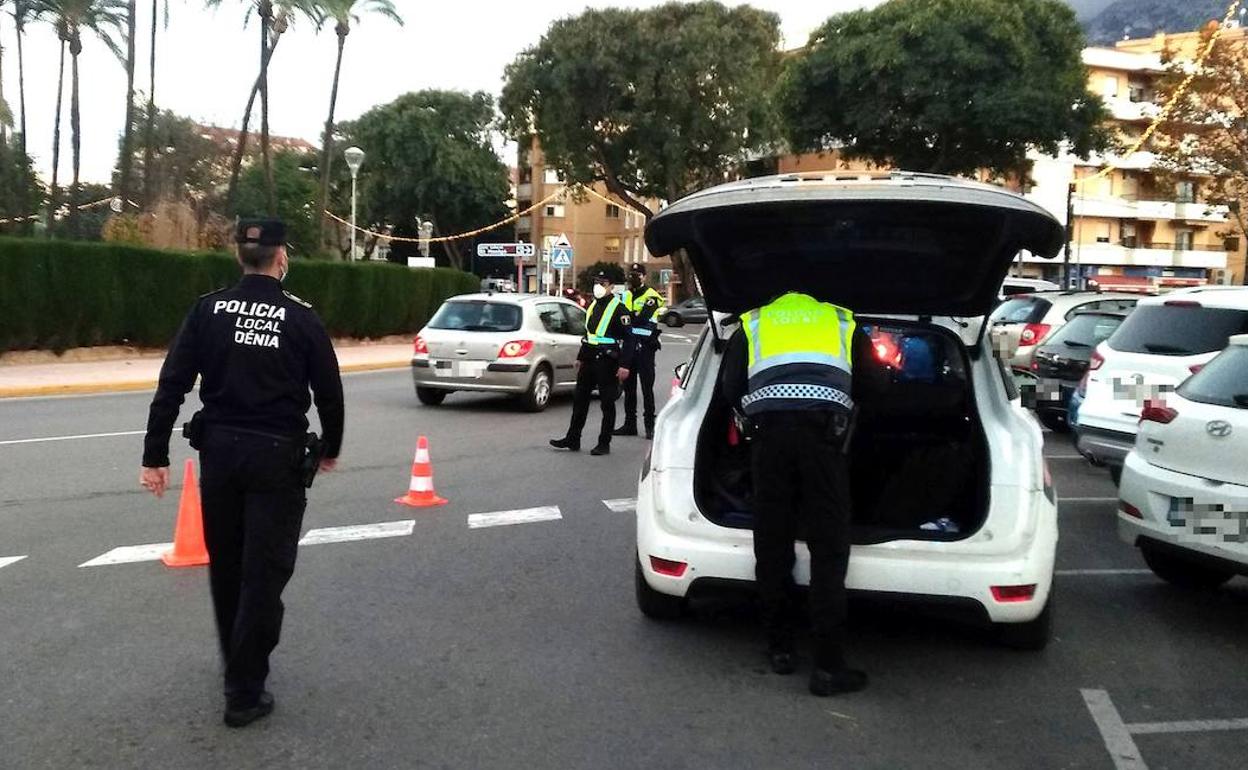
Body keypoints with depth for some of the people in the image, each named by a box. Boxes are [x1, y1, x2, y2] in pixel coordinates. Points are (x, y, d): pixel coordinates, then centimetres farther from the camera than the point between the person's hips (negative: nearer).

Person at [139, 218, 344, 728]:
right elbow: (329, 393, -1)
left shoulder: (208, 310, 0)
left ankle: (237, 664, 37)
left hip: (219, 451, 3)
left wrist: (155, 455, -1)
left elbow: (171, 387, -4)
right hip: (276, 456, -3)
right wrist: (330, 449, 15)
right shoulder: (300, 318, -5)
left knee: (225, 566, 19)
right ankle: (244, 693, 5)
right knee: (264, 573, 3)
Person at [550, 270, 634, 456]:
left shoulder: (618, 309, -9)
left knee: (607, 403, 1)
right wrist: (580, 357, 22)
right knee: (579, 400, 10)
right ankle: (573, 439, 17)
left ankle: (604, 444, 8)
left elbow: (628, 339, -13)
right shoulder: (593, 306, 15)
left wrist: (624, 365, -19)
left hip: (607, 362, -8)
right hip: (589, 360, 8)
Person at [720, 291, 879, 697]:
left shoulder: (751, 324, 26)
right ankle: (828, 666, 0)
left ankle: (780, 649, 19)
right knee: (829, 549, 2)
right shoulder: (844, 322, 28)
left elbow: (730, 389, 15)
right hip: (825, 426, 0)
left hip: (769, 425, 1)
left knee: (772, 544, 11)